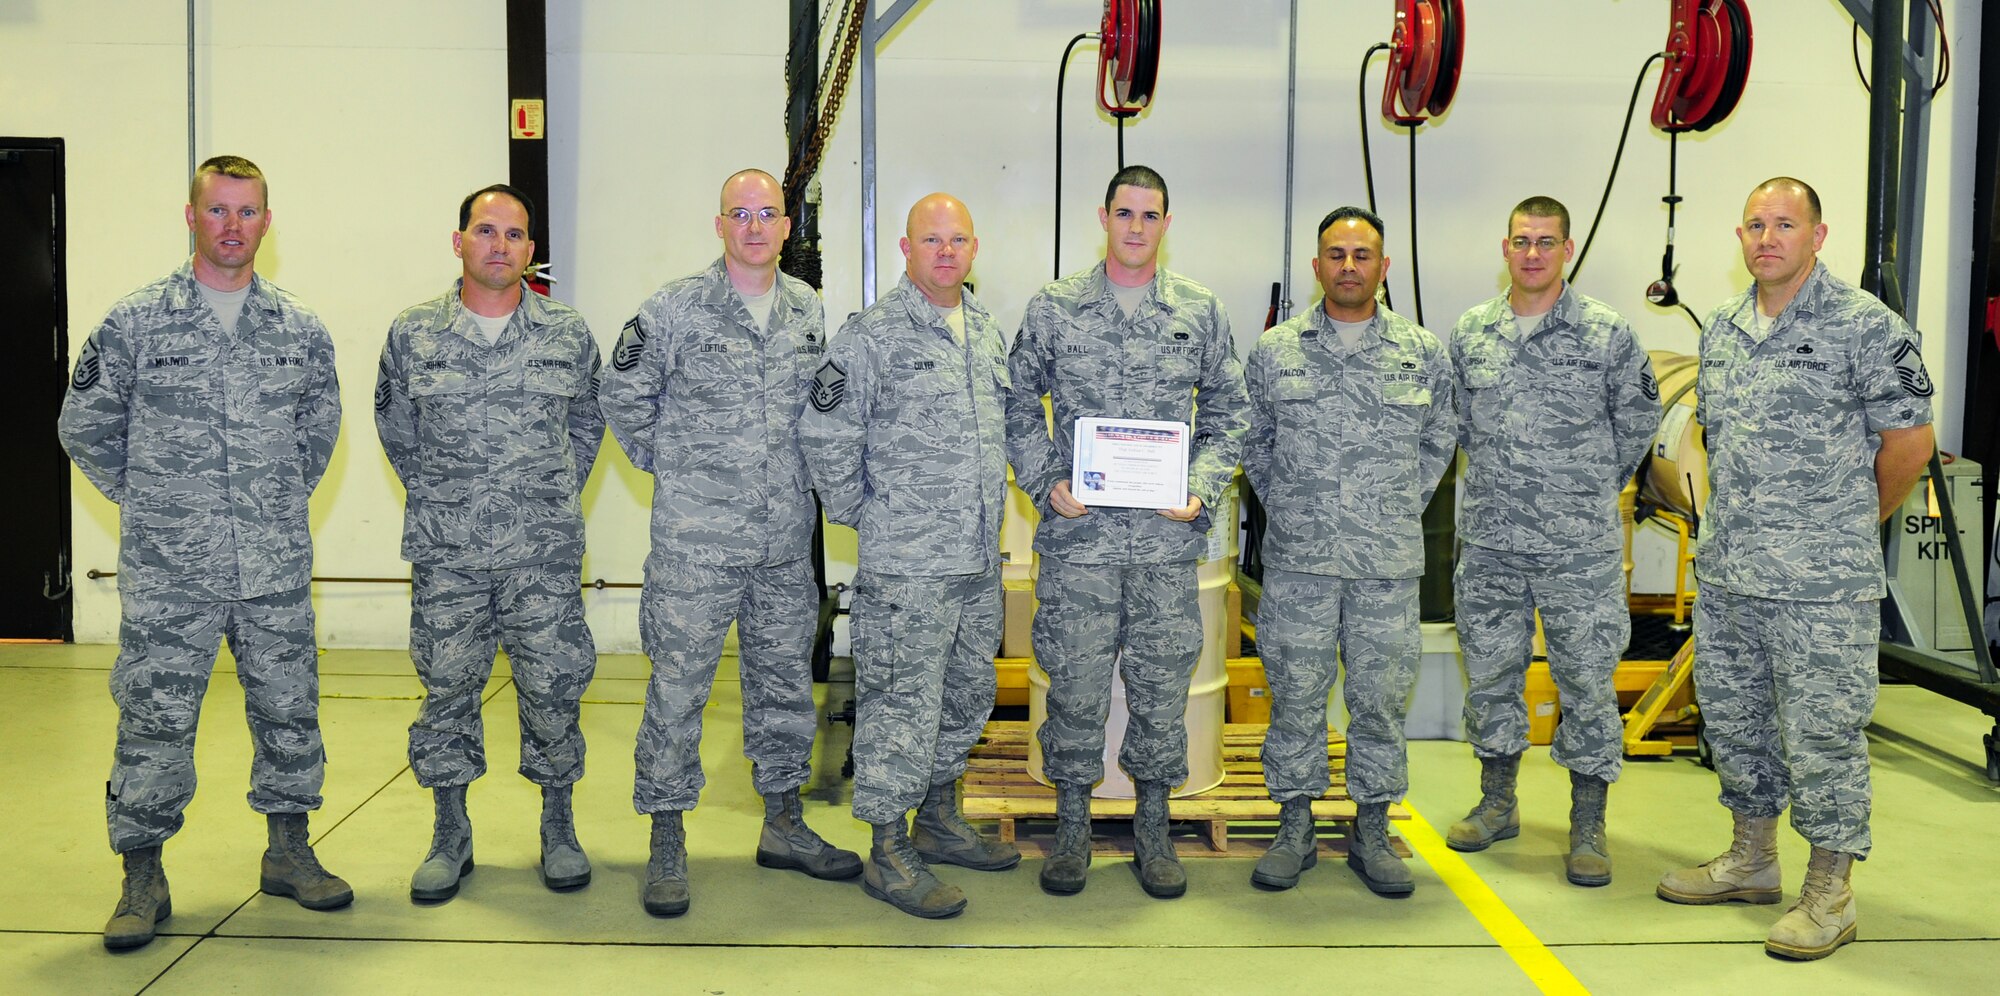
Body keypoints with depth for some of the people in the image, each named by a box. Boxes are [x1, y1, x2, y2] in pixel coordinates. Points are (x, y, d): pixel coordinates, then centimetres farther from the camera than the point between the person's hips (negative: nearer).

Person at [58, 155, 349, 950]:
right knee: (154, 720, 2)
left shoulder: (301, 330, 5)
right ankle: (142, 877, 15)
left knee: (289, 711, 10)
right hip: (168, 572, -2)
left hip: (277, 570, 3)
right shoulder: (135, 322, -2)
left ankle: (289, 853, 26)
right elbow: (84, 425, 6)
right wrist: (147, 500, 5)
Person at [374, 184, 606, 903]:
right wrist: (436, 495, 9)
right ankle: (449, 834, 21)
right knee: (447, 686, 7)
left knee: (554, 684, 2)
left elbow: (588, 421, 15)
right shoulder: (412, 334, 4)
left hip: (546, 552, 0)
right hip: (445, 553, 1)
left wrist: (555, 495, 9)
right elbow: (394, 426, 14)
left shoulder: (568, 333, 4)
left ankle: (558, 826, 19)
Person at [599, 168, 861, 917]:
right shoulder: (675, 308, -6)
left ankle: (783, 825, 28)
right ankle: (667, 843, 13)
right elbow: (621, 393, 2)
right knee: (678, 687, 0)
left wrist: (811, 475, 13)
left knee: (786, 681, 13)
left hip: (787, 541, 5)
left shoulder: (811, 312, 8)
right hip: (696, 540, -4)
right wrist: (664, 464, 3)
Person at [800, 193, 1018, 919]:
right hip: (906, 565, -8)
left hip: (979, 560, 8)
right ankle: (889, 854, 8)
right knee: (903, 704, -3)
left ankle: (940, 821, 34)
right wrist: (858, 511, -6)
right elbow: (825, 434, -11)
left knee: (967, 695, 18)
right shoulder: (872, 336, -10)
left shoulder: (989, 334, 12)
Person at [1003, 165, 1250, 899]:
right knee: (1075, 685, 4)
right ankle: (1072, 827, 20)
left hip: (1168, 539, 1)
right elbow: (1020, 408, 8)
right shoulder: (1053, 308, 4)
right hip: (1077, 534, -1)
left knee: (1162, 686, 7)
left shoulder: (1202, 311, 7)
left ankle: (1152, 829, 22)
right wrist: (1045, 483, -6)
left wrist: (1202, 488, -4)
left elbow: (1227, 415, 11)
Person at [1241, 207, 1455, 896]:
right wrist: (1284, 505, 9)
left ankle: (1372, 833, 19)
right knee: (1295, 693, 5)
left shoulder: (1422, 352, 6)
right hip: (1298, 558, 0)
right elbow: (1252, 439, 15)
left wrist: (1405, 505, 10)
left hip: (1390, 559, 1)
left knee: (1382, 696, 6)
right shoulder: (1275, 350, 5)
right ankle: (1294, 829, 18)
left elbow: (1441, 438, 17)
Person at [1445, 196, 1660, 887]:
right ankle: (1497, 803, 28)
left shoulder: (1607, 332, -4)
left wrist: (1593, 487, 12)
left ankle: (1588, 824, 14)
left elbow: (1638, 420, 7)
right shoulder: (1470, 333, 5)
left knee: (1587, 681, 2)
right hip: (1489, 542, 3)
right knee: (1489, 671, 12)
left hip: (1581, 546, -3)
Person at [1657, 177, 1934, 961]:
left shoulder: (1865, 326, -9)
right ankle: (1753, 861, 33)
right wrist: (1735, 515, 15)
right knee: (1733, 716, 16)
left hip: (1822, 581, -7)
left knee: (1822, 730, 0)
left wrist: (1856, 520, 2)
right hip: (1725, 572, 7)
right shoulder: (1721, 329, 11)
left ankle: (1830, 892, 13)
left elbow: (1909, 438, -7)